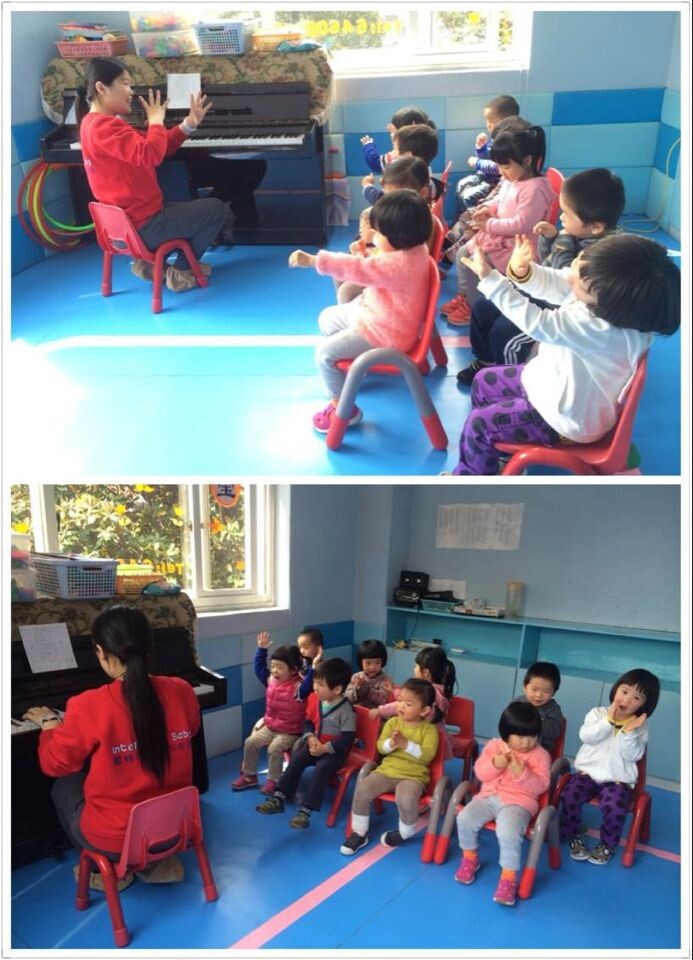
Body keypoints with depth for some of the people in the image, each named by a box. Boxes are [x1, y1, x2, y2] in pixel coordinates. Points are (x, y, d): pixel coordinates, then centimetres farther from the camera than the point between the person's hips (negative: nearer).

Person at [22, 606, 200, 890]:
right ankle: (158, 861, 25)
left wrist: (49, 723, 13)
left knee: (63, 787, 24)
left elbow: (54, 764, -5)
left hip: (115, 836, -3)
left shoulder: (89, 706, -22)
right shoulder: (182, 691, -10)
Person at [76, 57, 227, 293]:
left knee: (196, 206, 34)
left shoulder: (97, 123, 15)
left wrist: (189, 123, 8)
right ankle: (180, 271, 7)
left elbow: (150, 147, 16)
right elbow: (151, 155, -32)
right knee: (217, 208, 0)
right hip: (142, 225, -11)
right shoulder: (103, 126, -21)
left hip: (128, 220, 11)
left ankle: (149, 261, 19)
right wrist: (156, 121, -12)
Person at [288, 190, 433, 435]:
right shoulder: (413, 248, -4)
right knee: (327, 319, 20)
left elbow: (356, 268, -38)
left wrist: (312, 260, -38)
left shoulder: (398, 264, -35)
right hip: (375, 314, 11)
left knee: (324, 353, -11)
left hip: (385, 332, -11)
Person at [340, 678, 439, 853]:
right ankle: (359, 833, 1)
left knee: (406, 798, -34)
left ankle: (406, 831, 1)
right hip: (387, 770, 4)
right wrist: (391, 744, -22)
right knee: (362, 788, -19)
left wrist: (407, 744, -28)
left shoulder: (429, 729, -6)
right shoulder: (392, 722, 5)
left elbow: (428, 755, -18)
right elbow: (380, 747, 1)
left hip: (413, 776, -4)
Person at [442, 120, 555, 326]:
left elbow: (521, 225, -28)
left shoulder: (534, 189, -26)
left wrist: (490, 224, -23)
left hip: (516, 246, -10)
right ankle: (464, 296, 20)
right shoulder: (511, 179, 3)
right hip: (499, 236, 10)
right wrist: (488, 207, -1)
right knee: (464, 252, 8)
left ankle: (474, 307, 4)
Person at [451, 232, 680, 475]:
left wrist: (489, 277, -35)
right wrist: (522, 271, -34)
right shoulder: (609, 294, -18)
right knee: (484, 381, 17)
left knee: (478, 424, -7)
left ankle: (471, 472, 21)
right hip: (555, 383, 9)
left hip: (567, 419, -9)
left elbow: (537, 322, -38)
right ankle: (495, 444, 38)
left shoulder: (600, 329, -41)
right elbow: (551, 284, -12)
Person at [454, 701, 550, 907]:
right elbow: (480, 773, 3)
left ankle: (508, 878, -11)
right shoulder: (494, 746, 5)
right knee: (465, 818, -19)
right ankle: (470, 858, 9)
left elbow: (540, 786, -7)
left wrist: (521, 772, -23)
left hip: (519, 802, -3)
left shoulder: (539, 755, -1)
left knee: (508, 832, -33)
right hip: (489, 796, 4)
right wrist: (495, 764, -17)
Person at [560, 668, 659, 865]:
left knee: (615, 808, -27)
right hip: (588, 773, 1)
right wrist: (609, 721, -21)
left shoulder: (640, 727, 1)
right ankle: (573, 837, 5)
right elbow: (585, 736, -14)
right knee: (569, 796, -21)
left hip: (618, 780, -1)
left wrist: (629, 732, -23)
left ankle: (607, 845, 3)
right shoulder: (598, 713, 1)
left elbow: (632, 756, -10)